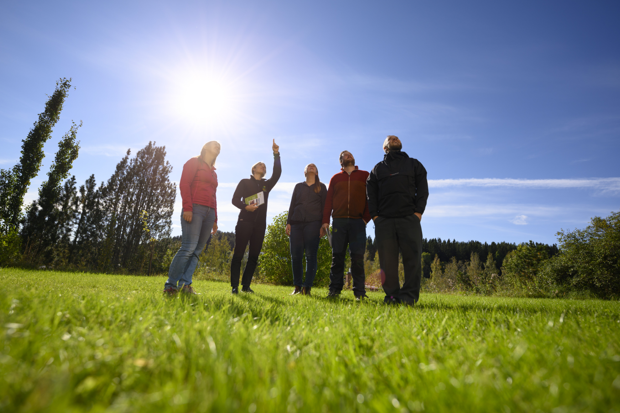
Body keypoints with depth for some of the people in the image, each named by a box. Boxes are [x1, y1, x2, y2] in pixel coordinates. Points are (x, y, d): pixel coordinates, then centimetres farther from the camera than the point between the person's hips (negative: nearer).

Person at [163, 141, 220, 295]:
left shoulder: (213, 172, 27)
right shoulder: (194, 162, 8)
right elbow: (184, 184, -5)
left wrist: (215, 219, 17)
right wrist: (187, 207, -17)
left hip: (209, 212, 7)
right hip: (195, 208, -7)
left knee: (197, 250, -2)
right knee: (189, 247, -15)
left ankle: (185, 284, -2)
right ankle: (170, 285, -9)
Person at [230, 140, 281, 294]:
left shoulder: (266, 184, 19)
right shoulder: (244, 182, 10)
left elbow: (277, 174, 3)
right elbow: (235, 199, 2)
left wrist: (276, 154, -4)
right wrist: (245, 206, -18)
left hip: (260, 224, 4)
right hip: (245, 221, -4)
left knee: (254, 256, 2)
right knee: (238, 253, -7)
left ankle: (246, 286, 8)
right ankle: (234, 286, -4)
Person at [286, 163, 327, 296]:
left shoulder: (321, 187, 15)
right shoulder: (298, 186, 21)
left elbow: (325, 206, 8)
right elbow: (292, 205, 16)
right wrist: (288, 222, 5)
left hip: (313, 223, -2)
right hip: (296, 223, 3)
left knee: (311, 255, -9)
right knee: (295, 255, -3)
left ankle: (307, 287, -7)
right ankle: (297, 287, 3)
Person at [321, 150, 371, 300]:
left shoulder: (365, 175, 14)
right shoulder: (335, 178, 19)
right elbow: (328, 200, 12)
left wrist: (366, 217, -3)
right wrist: (325, 220, 1)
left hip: (358, 222, -1)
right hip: (339, 221, 2)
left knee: (357, 257, -4)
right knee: (337, 256, 1)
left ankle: (359, 292, 2)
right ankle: (334, 290, 6)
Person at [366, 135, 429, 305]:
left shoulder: (414, 164, 22)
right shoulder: (377, 169, 23)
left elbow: (423, 189, 10)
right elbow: (371, 195, 12)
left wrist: (418, 212, -5)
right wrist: (374, 215, -2)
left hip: (409, 218, 0)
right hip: (384, 221, 1)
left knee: (413, 257, -9)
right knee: (387, 260, -3)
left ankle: (409, 296, -4)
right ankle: (392, 295, 4)